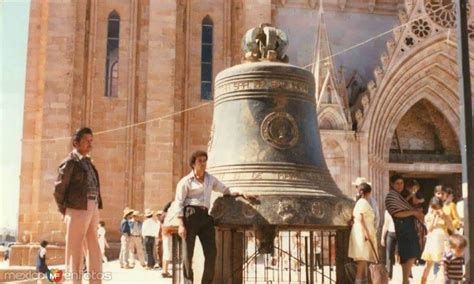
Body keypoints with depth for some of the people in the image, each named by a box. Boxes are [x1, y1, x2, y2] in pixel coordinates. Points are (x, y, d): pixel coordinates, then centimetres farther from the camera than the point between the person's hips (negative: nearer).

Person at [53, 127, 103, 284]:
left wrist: (96, 206, 14)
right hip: (77, 208, -8)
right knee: (75, 248, -2)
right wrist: (63, 210, 0)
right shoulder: (70, 162, -6)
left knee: (94, 248, 8)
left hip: (93, 208, 8)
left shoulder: (87, 161, 18)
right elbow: (59, 188, -6)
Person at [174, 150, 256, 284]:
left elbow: (226, 191, 28)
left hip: (205, 216, 5)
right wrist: (181, 224, -11)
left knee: (211, 252, -5)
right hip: (190, 214, -5)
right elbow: (179, 203, -2)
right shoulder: (185, 181, 3)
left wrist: (242, 194, 13)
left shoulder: (210, 179, 19)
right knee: (188, 253, -5)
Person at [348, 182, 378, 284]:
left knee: (364, 259, 11)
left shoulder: (359, 202, 19)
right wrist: (366, 231, -22)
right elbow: (360, 218, -19)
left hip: (362, 233, 10)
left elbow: (354, 216, 16)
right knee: (363, 258, -12)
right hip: (363, 232, -10)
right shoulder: (364, 202, -9)